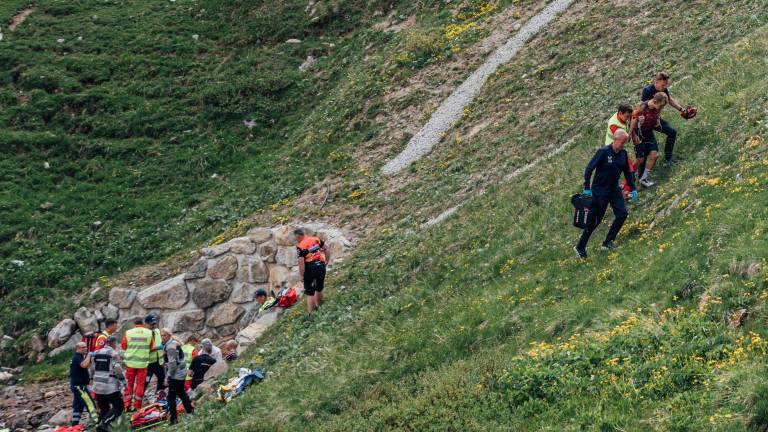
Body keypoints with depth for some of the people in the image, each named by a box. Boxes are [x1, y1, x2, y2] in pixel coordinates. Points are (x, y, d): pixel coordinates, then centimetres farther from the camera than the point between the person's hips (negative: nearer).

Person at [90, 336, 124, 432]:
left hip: (98, 386, 7)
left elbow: (92, 370, 16)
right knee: (118, 407, 0)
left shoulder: (96, 353, 11)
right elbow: (117, 370, -17)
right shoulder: (114, 353, -9)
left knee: (103, 408, 17)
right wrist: (123, 379, -3)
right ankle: (103, 424, -15)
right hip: (110, 387, -7)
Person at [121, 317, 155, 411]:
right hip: (143, 363, -1)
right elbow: (152, 347, 4)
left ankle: (127, 404, 11)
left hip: (130, 362, 1)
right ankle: (137, 405, 7)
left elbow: (123, 346, 4)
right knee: (140, 384, 7)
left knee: (129, 384, 12)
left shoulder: (128, 333, -3)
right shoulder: (149, 333, -2)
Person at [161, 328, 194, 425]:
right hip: (181, 373, 10)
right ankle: (190, 411, 39)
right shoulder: (174, 343, 12)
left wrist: (169, 376, -18)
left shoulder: (170, 346, -20)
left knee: (171, 396, -8)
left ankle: (173, 418, -8)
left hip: (175, 375, -10)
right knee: (181, 393, 26)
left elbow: (172, 363, -25)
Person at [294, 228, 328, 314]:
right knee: (319, 289, 24)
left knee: (310, 293, 3)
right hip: (321, 266, 6)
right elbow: (326, 249, 12)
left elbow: (301, 262, -18)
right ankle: (318, 307, 41)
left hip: (310, 268, -6)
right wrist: (326, 261, 24)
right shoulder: (316, 239, 4)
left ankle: (310, 313, 1)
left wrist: (301, 275, -10)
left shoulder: (300, 246, -14)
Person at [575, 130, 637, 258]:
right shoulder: (603, 152, -17)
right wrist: (587, 188, -18)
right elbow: (589, 168, -16)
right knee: (594, 221, -2)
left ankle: (608, 242, 1)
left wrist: (633, 189, 11)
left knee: (622, 214, -10)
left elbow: (627, 172, 14)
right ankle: (580, 247, 12)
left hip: (614, 190, 6)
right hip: (600, 191, -6)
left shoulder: (623, 153, 2)